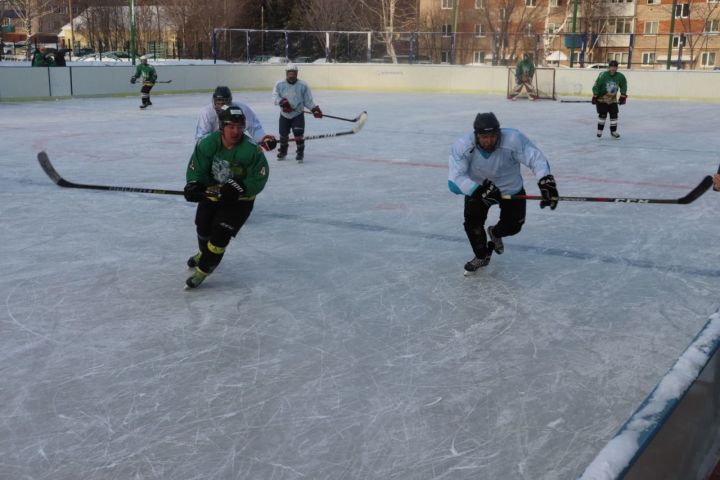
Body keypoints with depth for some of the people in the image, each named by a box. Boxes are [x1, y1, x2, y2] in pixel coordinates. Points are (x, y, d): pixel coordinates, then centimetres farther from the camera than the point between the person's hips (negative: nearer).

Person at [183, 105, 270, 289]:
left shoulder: (251, 150, -25)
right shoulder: (208, 144, -18)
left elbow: (258, 179, -21)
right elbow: (196, 168, -13)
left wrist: (239, 188, -34)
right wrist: (194, 185, -32)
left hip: (239, 199, -4)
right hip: (212, 192, 4)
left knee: (221, 233, -14)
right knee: (203, 226, 18)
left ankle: (204, 268, 4)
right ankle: (204, 252, 52)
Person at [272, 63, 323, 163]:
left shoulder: (303, 85, -5)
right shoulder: (280, 84, -3)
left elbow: (308, 100, -1)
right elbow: (275, 96, -3)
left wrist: (315, 109, -13)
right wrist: (282, 102, -23)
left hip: (298, 114, -2)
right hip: (284, 115, 2)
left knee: (298, 134, -13)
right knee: (283, 135, 12)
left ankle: (300, 153, 0)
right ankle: (282, 152, 33)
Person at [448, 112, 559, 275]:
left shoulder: (513, 139, -34)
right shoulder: (463, 146, -32)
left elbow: (535, 157, -35)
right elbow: (454, 181, -37)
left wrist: (546, 181, -53)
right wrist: (480, 189, -51)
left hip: (511, 188, 1)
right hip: (477, 187, 0)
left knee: (512, 225, 0)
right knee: (472, 222, -13)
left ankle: (495, 233, 40)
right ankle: (482, 256, 18)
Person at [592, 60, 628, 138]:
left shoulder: (620, 77, -8)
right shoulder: (603, 75, -19)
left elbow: (623, 86, 8)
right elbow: (596, 86, -15)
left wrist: (623, 97, 6)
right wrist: (594, 97, -16)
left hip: (613, 100, 3)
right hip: (602, 99, -3)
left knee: (614, 115, 1)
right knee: (602, 115, -4)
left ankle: (613, 131, 13)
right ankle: (599, 130, 11)